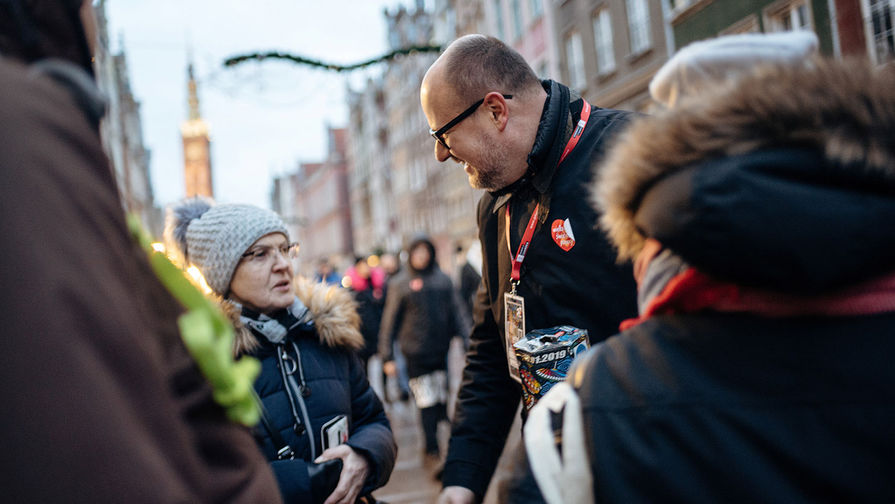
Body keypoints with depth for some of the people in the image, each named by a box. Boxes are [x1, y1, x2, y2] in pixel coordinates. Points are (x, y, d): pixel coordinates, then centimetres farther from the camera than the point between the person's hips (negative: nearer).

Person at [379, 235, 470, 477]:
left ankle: (431, 450, 22)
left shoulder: (443, 280, 8)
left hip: (441, 348, 3)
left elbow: (456, 312, 10)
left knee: (441, 399, 7)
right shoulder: (400, 283, 1)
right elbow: (390, 320, 3)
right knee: (427, 402, -5)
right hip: (415, 351, -3)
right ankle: (432, 453, 1)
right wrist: (387, 356, 1)